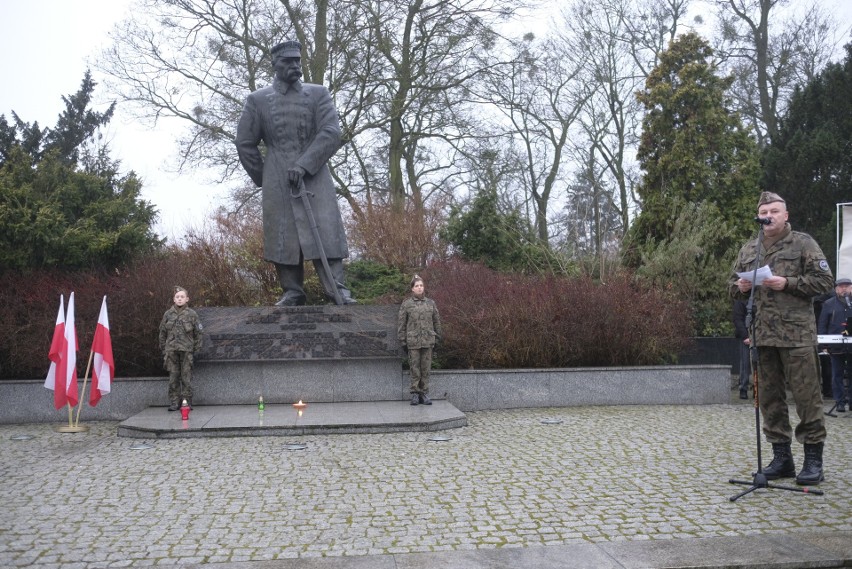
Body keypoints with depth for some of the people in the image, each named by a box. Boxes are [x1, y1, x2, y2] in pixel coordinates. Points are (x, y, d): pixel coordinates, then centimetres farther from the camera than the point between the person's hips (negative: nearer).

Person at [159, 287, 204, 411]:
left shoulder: (192, 314, 2)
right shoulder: (168, 314, 6)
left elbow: (197, 333, 5)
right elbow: (162, 333, 12)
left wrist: (196, 348, 1)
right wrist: (164, 349, 8)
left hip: (186, 350, -2)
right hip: (171, 350, 2)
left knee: (186, 376, 0)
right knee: (173, 376, 5)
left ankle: (187, 402, 7)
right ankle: (174, 402, 11)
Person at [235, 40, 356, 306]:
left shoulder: (319, 94, 7)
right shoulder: (257, 100, 7)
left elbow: (331, 133, -5)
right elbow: (245, 143, 11)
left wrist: (304, 165, -16)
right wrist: (263, 179, 9)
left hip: (314, 176, 0)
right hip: (277, 182, 1)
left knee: (325, 231, -8)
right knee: (283, 235, -1)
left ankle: (337, 289, -9)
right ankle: (292, 291, 6)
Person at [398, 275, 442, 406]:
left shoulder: (430, 303, 8)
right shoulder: (406, 304, 1)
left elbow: (437, 321, 12)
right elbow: (401, 323, 2)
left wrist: (437, 338, 8)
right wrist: (402, 341, -2)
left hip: (428, 341, 2)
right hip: (413, 341, -2)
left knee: (426, 368, 5)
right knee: (414, 368, 1)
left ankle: (424, 394, 13)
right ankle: (415, 394, 10)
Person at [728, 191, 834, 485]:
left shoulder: (803, 243, 2)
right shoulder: (748, 250, 16)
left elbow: (824, 280, -3)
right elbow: (732, 285, 21)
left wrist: (788, 283, -14)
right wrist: (740, 287, -2)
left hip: (796, 334, -5)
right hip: (762, 335, 5)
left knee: (806, 395, -3)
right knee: (769, 396, 8)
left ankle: (813, 458, 6)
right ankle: (781, 456, 19)